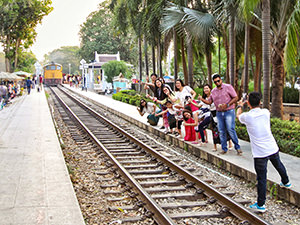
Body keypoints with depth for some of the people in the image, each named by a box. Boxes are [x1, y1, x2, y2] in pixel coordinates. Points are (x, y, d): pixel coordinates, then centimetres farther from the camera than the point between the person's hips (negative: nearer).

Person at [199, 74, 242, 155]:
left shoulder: (228, 87, -3)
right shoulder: (213, 91, 12)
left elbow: (235, 98, -6)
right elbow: (209, 101, 14)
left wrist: (227, 105, -17)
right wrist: (202, 99, -5)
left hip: (229, 112, -5)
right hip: (219, 113, 5)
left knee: (231, 130, -12)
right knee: (221, 131, 4)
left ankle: (238, 148, -1)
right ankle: (224, 149, 13)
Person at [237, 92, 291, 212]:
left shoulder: (247, 116, -14)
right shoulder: (266, 112, -4)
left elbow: (238, 115, 11)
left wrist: (240, 105, 31)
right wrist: (254, 102, 35)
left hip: (260, 153, -4)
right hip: (273, 148, 5)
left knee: (261, 178, 0)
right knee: (278, 165, 31)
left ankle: (260, 205, 6)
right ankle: (286, 182, 57)